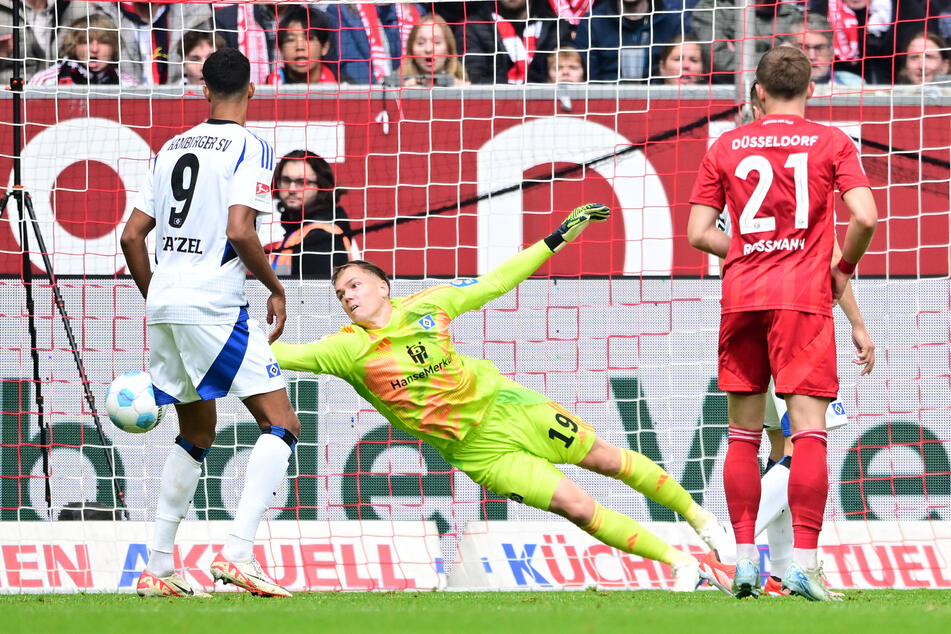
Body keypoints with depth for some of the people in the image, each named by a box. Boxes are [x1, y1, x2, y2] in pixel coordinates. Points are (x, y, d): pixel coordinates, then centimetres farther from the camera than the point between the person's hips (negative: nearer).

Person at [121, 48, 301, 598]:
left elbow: (133, 234, 16)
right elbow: (240, 230, -17)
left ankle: (158, 568, 19)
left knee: (197, 435, 21)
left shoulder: (172, 149, 16)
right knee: (282, 425, -6)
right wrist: (276, 289, -4)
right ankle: (238, 553, -22)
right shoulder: (250, 148, -5)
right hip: (215, 305, -7)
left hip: (163, 304, 7)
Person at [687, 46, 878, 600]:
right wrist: (843, 268, 8)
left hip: (741, 295, 3)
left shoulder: (725, 148, 9)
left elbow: (699, 232, 6)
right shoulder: (831, 143, 2)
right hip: (804, 295, -3)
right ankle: (804, 561, -16)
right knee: (810, 430, -6)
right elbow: (866, 217, -9)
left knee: (744, 435, 11)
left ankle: (745, 558, 7)